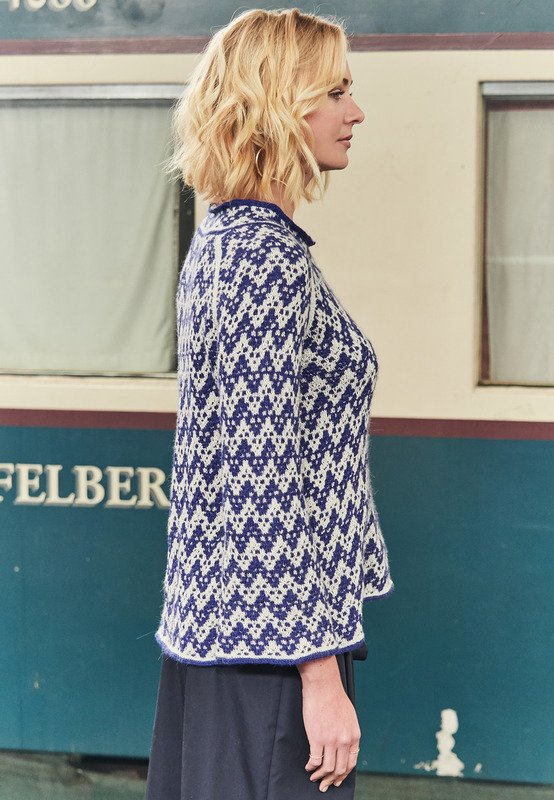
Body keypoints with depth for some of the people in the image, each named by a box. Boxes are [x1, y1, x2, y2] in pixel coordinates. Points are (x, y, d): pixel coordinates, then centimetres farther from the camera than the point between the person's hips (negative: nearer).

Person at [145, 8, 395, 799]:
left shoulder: (225, 239, 12)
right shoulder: (269, 260, -18)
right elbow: (270, 486, -22)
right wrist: (323, 674, -20)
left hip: (214, 616, 10)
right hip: (273, 638, -10)